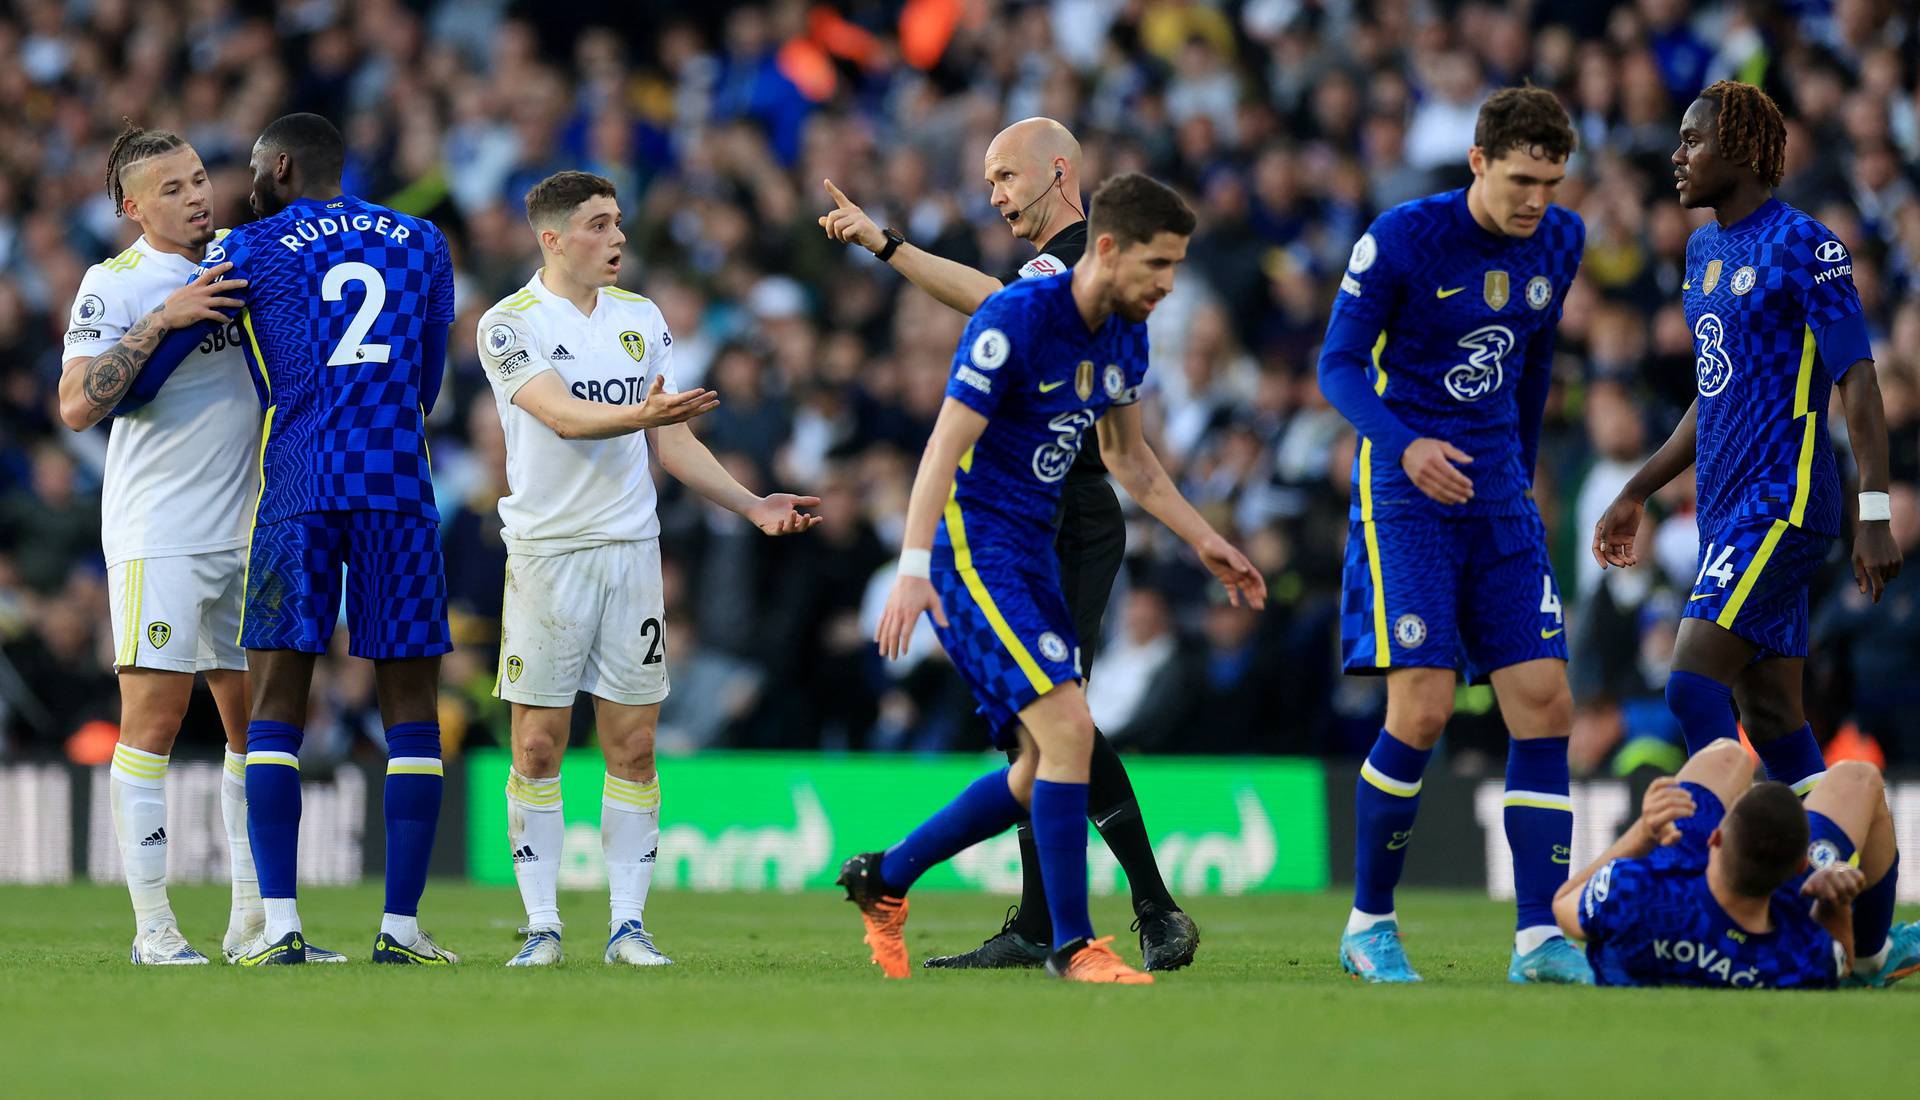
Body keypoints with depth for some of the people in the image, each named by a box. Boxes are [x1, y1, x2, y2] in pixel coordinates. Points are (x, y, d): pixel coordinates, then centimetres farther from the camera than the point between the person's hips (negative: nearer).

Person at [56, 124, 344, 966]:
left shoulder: (242, 262, 11)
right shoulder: (115, 284, -7)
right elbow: (78, 405, -19)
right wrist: (162, 320, -23)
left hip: (247, 533, 6)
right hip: (157, 537, -6)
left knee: (258, 721, 6)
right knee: (155, 713, -7)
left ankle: (254, 919, 12)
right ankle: (152, 924, -4)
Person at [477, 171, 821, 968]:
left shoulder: (641, 318, 11)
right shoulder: (510, 325, -5)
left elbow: (675, 444, 15)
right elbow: (564, 416, -21)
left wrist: (752, 505, 5)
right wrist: (641, 414, -37)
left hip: (631, 547, 4)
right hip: (547, 551, -4)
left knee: (633, 746, 2)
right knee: (538, 746, -2)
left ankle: (628, 924, 6)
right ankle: (541, 925, 5)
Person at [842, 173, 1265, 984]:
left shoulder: (1125, 335, 6)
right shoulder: (1016, 320, -19)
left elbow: (1126, 454, 22)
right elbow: (945, 447, -21)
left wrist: (1204, 540, 17)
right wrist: (914, 570, -30)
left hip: (1033, 553, 9)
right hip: (972, 545, -9)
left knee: (1043, 771, 9)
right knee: (1068, 729, -18)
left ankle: (883, 880, 25)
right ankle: (1072, 944, -11)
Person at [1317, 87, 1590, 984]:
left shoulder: (1560, 243, 5)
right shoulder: (1402, 238, -12)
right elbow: (1339, 364, -9)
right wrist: (1405, 446, -25)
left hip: (1498, 497, 5)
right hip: (1404, 495, -5)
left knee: (1544, 704, -5)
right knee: (1422, 707, -14)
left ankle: (1539, 938, -5)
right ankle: (1368, 925, 2)